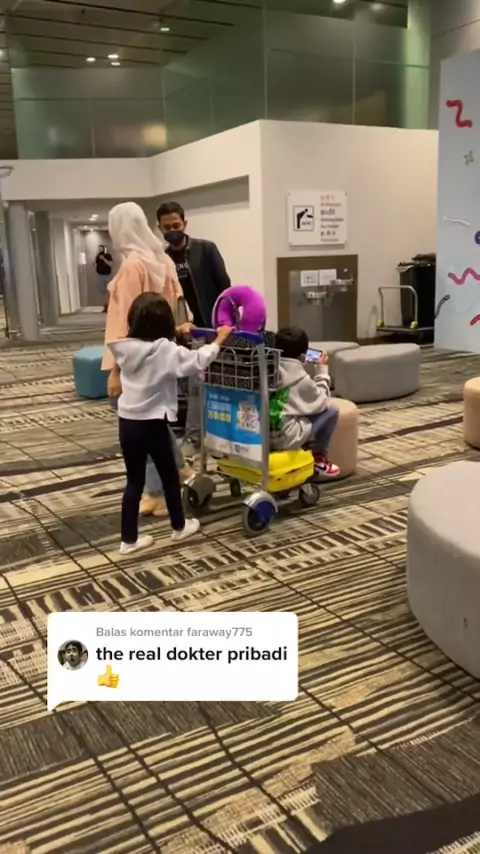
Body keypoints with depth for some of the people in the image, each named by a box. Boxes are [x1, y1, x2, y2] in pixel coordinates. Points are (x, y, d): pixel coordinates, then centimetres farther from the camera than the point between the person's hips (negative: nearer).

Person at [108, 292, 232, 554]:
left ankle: (129, 539, 17)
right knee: (169, 476, 16)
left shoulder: (127, 347, 2)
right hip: (152, 424, -5)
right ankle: (179, 526, 33)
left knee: (134, 481, 13)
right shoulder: (165, 350, -17)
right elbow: (197, 361, -13)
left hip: (127, 422, 5)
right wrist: (218, 340, 1)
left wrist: (177, 332, 30)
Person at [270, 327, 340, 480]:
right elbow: (322, 402, 6)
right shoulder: (301, 378, -9)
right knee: (331, 411, 6)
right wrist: (322, 370, 14)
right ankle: (317, 459, 18)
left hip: (261, 434, 7)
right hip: (285, 438, -7)